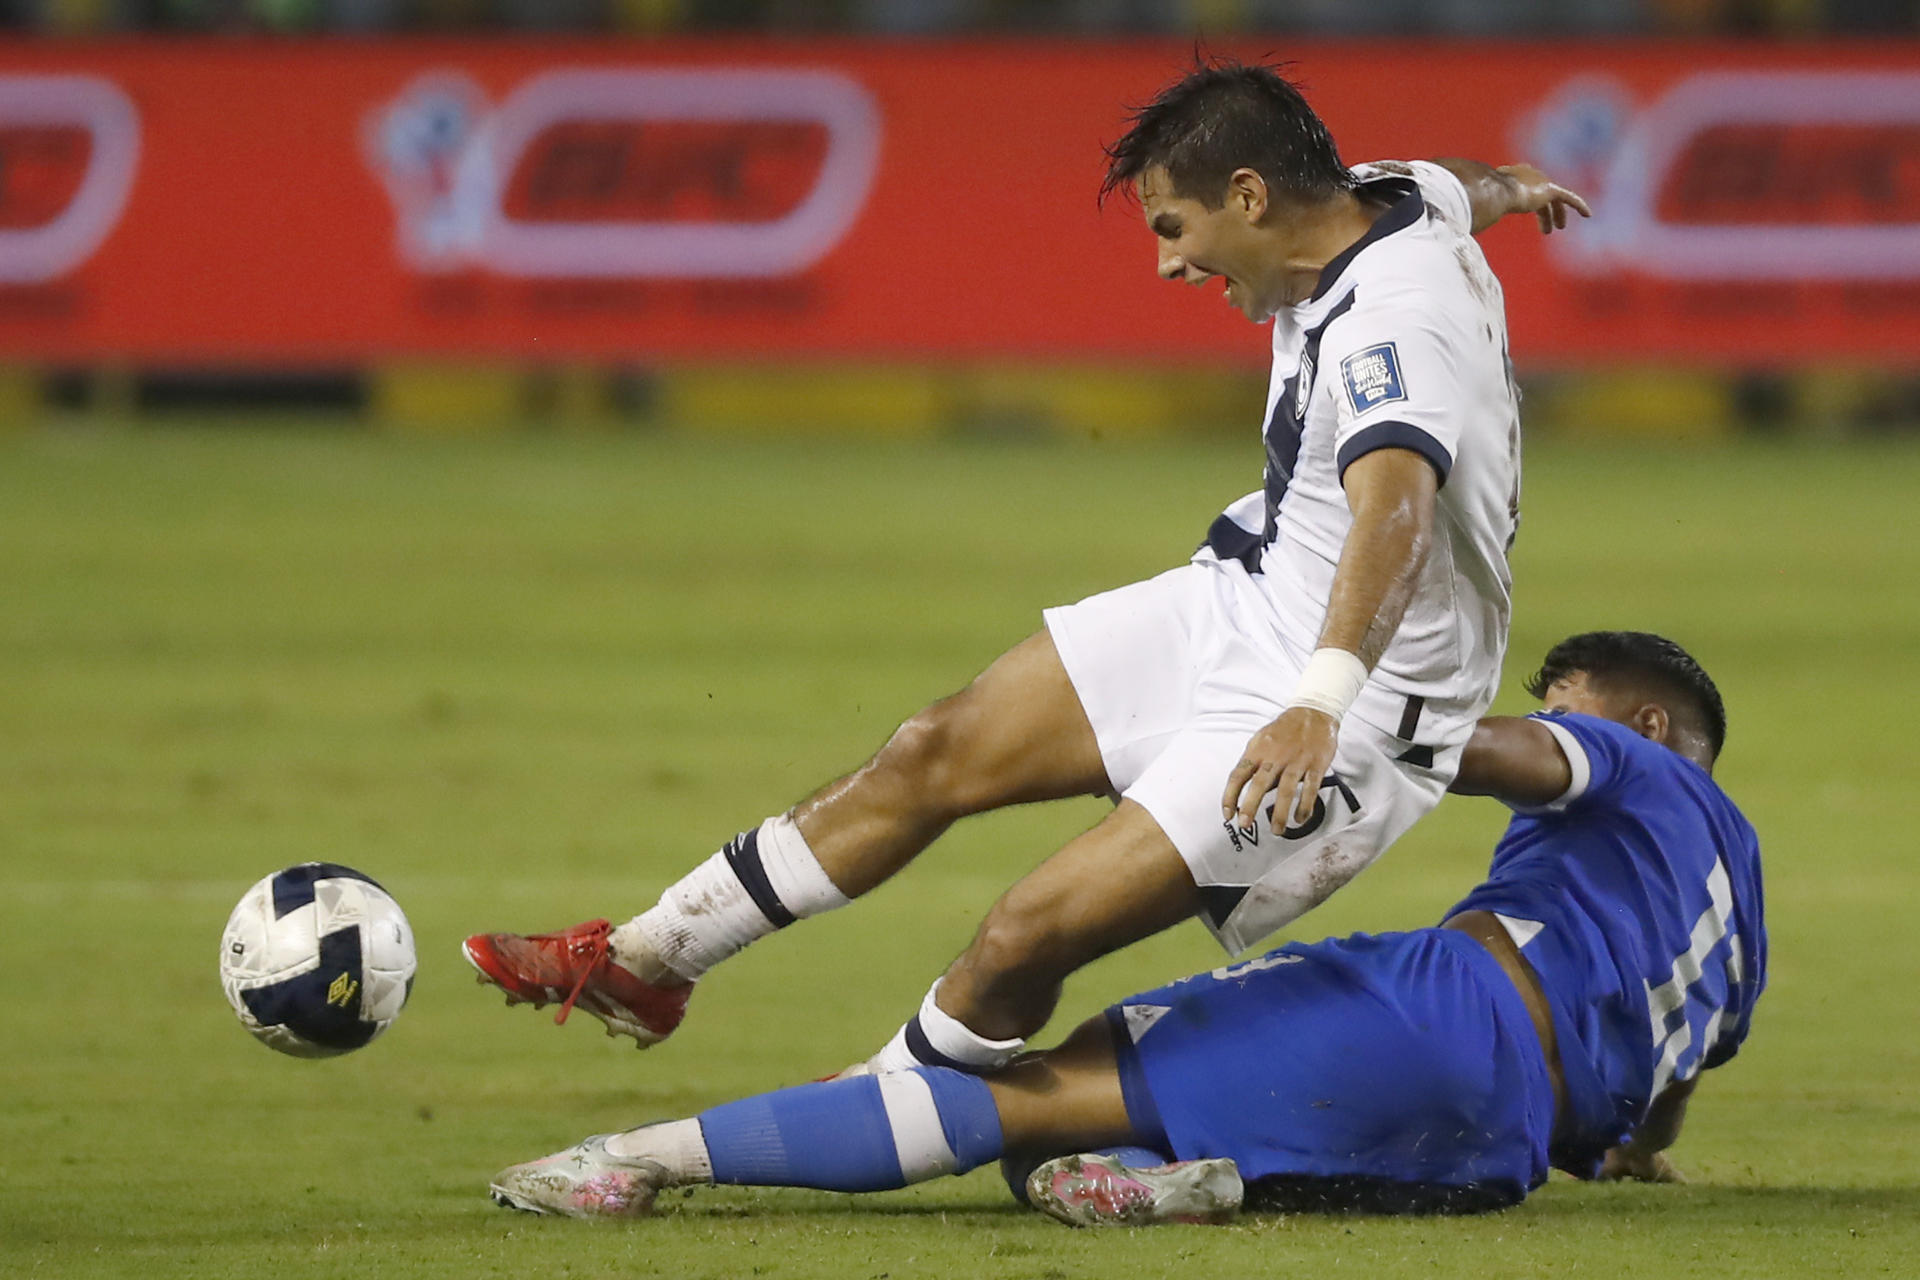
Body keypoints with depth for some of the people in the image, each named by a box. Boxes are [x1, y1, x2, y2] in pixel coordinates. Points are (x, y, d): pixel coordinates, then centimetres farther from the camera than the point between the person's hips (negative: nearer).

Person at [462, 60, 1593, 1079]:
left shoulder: (1396, 328, -30)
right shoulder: (1400, 199, 1)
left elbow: (1396, 505, -49)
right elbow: (1453, 190, 27)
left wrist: (1320, 703, -65)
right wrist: (1510, 189, 53)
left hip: (1344, 721, -10)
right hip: (1239, 601, 10)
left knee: (1022, 943, -15)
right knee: (938, 755, 8)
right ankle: (641, 964, 20)